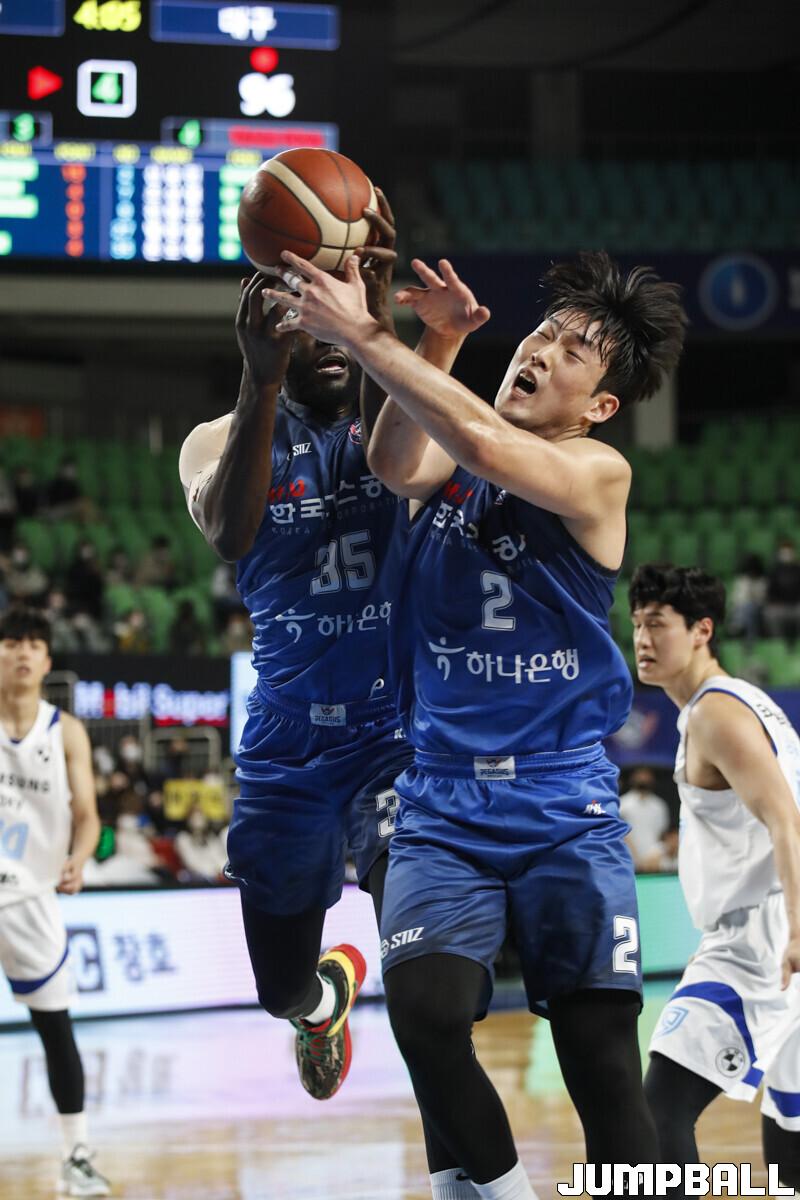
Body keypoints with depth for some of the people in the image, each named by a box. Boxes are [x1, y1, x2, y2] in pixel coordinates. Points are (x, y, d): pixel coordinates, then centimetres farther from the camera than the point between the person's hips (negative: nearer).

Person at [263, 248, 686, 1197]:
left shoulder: (599, 474, -6)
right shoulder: (446, 457, 7)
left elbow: (486, 446, -25)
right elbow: (397, 466, -18)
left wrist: (361, 334, -28)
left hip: (567, 812, -2)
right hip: (443, 809, 2)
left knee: (602, 1054, -8)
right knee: (426, 1010, -21)